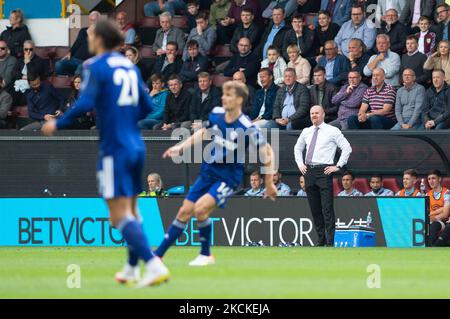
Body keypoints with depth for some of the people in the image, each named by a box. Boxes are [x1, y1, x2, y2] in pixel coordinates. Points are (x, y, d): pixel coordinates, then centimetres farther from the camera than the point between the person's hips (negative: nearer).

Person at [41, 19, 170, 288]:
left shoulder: (97, 66, -9)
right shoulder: (129, 66, 12)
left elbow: (85, 104, -19)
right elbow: (147, 106, 13)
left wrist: (58, 124, -7)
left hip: (115, 147, -7)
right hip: (136, 145, 7)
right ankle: (132, 269, 25)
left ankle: (154, 266, -20)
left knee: (120, 216, -8)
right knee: (131, 211, 18)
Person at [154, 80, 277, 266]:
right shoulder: (216, 114, -5)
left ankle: (206, 255, -3)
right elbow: (204, 133, 16)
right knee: (185, 212, 4)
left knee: (200, 208, -23)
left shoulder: (246, 128, -22)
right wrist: (180, 148, 13)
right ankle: (158, 255, 12)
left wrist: (269, 184, -11)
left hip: (228, 177, -6)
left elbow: (267, 152, -15)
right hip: (208, 171, 6)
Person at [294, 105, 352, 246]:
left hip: (324, 171, -6)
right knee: (314, 208, 7)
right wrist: (300, 164, 16)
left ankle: (330, 242, -11)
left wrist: (338, 166, -8)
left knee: (327, 208, -10)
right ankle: (321, 239, 14)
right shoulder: (306, 132, 15)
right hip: (308, 170, 6)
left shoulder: (332, 131, -1)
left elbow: (347, 148, -3)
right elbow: (297, 148, 31)